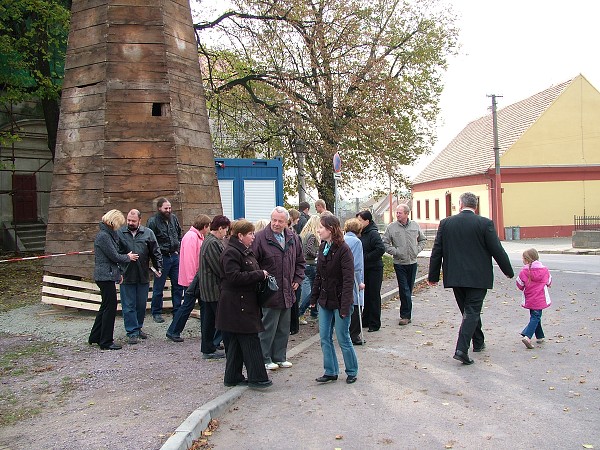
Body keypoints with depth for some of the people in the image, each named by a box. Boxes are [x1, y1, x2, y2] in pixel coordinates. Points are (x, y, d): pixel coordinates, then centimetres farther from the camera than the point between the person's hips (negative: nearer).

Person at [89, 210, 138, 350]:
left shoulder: (108, 234, 15)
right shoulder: (103, 236, -16)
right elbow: (114, 256, -17)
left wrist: (119, 272, 17)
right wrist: (128, 257, 0)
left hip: (108, 276, 10)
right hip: (106, 276, -10)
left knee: (106, 307, 17)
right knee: (110, 307, -3)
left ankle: (95, 337, 28)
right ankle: (106, 342, 5)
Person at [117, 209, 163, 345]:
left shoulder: (148, 233, 3)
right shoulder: (119, 233, 0)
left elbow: (156, 252, 7)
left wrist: (158, 267, 0)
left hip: (143, 276, 2)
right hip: (126, 276, -2)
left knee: (141, 304, 13)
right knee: (128, 306, 1)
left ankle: (138, 328, 29)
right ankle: (132, 332, 9)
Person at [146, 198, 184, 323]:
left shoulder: (173, 218, 6)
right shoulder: (153, 221, -12)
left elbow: (179, 234, 21)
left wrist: (178, 248, 11)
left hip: (175, 256, 6)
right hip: (162, 258, -6)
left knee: (178, 285, 11)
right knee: (158, 287, 6)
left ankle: (177, 311, 24)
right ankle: (156, 313, 20)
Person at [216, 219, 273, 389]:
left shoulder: (245, 251, 17)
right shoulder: (231, 252, -14)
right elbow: (234, 277, -23)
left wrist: (261, 274, 8)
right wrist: (260, 274, -18)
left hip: (245, 304, 10)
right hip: (236, 305, -10)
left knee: (236, 342, 14)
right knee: (250, 341, -6)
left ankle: (233, 377, 21)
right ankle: (257, 377, 1)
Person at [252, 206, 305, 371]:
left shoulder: (293, 239, 8)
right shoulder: (260, 238, -12)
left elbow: (300, 261, 20)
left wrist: (298, 279, 11)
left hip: (287, 292, 6)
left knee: (284, 328, 15)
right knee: (268, 327, 3)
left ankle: (280, 357, 28)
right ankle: (265, 359, 17)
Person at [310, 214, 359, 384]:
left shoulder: (343, 249, -17)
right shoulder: (322, 247, 6)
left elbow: (348, 280, -20)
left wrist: (345, 306, -23)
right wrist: (314, 297, 9)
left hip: (339, 301, -7)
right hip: (325, 300, 7)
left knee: (343, 338, 5)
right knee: (325, 338, 10)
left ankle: (352, 372, 23)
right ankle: (330, 372, 23)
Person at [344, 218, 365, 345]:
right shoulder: (356, 242, -12)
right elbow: (357, 264, -16)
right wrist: (360, 281, -9)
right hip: (352, 279, -6)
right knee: (355, 306, 3)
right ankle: (354, 335, 8)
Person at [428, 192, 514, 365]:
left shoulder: (446, 223, -1)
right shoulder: (485, 223, -9)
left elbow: (437, 251, 2)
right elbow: (497, 250, -6)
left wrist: (433, 276, 11)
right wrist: (508, 271, 9)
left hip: (455, 277, 4)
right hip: (477, 277, -3)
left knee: (469, 310, 19)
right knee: (472, 312, 0)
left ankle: (478, 342, 35)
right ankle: (462, 349, -11)